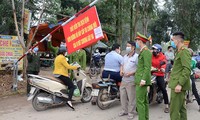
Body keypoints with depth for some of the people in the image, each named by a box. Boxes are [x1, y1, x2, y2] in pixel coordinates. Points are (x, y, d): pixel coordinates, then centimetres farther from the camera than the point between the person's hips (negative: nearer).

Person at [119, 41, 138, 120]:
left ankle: (131, 112, 12)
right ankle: (124, 110, 28)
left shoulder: (136, 56, -10)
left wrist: (131, 73, -21)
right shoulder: (125, 56, 15)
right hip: (123, 80, 8)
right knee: (123, 96, 13)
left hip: (131, 81, -8)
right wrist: (121, 71, 4)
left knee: (131, 98, -1)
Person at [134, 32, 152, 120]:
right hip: (141, 79, 10)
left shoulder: (146, 52, -12)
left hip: (142, 80, -10)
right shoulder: (142, 51, 19)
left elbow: (147, 68, -18)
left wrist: (143, 80, -23)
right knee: (144, 101, 14)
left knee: (140, 101, -9)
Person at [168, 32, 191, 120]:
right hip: (178, 84, 10)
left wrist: (180, 84, -25)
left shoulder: (184, 51, -13)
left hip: (178, 85, -10)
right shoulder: (179, 51, 19)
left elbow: (187, 70, -22)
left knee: (174, 110, -8)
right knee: (181, 107, 16)